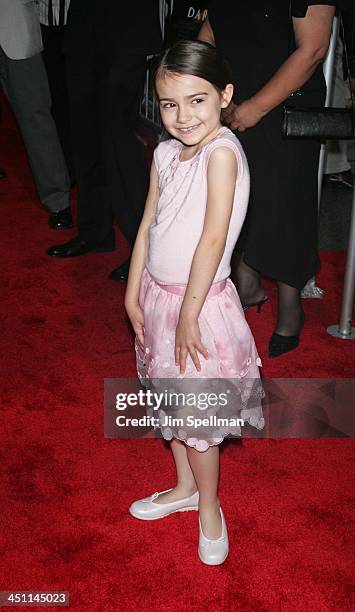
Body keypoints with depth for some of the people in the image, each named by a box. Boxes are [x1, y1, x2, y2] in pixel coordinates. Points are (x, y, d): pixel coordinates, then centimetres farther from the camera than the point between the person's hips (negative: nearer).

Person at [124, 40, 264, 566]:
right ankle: (185, 487, 43)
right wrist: (133, 296, 6)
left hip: (200, 301, -7)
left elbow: (213, 238, -23)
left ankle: (209, 508, 30)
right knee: (170, 401, 21)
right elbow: (148, 226, 7)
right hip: (157, 294, 7)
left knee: (197, 415, 7)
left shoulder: (222, 151, -20)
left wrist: (189, 315, -21)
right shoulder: (166, 153, 2)